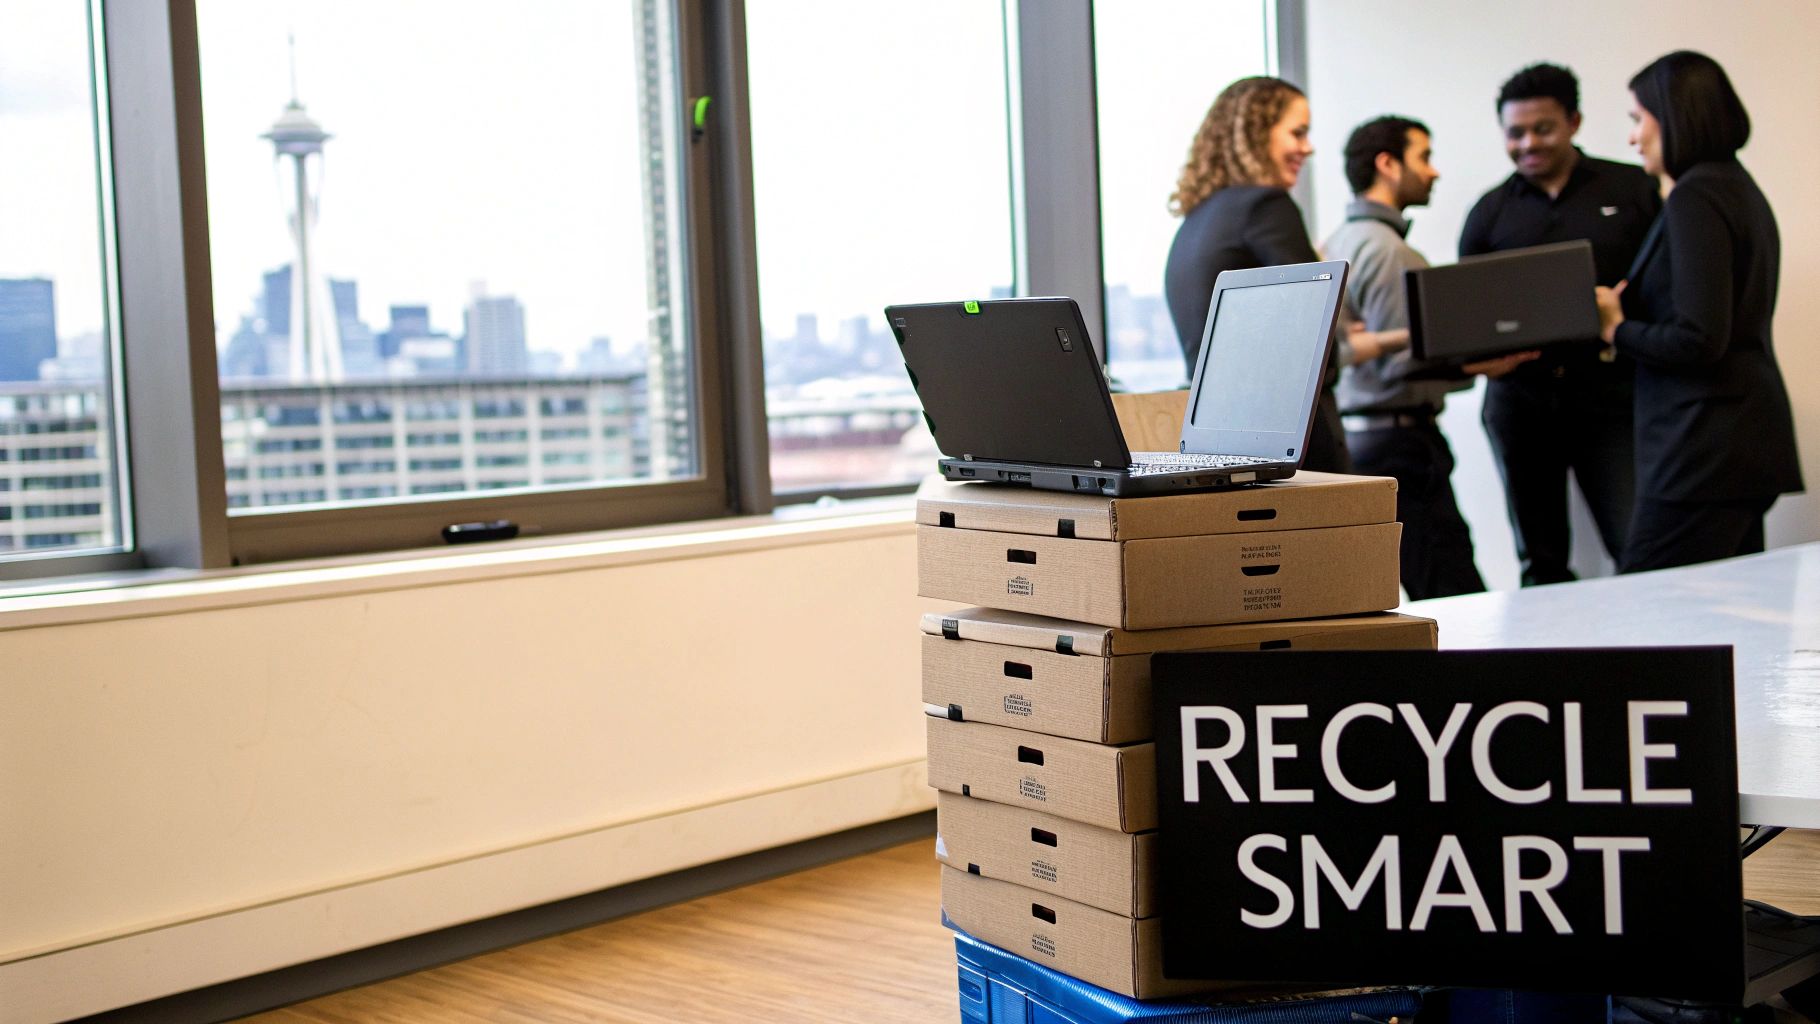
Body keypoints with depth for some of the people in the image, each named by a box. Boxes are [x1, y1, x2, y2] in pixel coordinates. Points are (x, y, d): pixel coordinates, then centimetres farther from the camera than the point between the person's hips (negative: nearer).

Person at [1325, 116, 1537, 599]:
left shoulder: (1339, 242, 16)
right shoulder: (1385, 247, -14)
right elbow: (1401, 365, -20)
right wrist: (1480, 367, -15)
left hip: (1352, 438, 10)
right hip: (1397, 441, -10)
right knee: (1459, 598, -9)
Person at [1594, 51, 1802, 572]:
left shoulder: (1695, 199, -13)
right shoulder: (1739, 187, 18)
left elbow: (1699, 339, -20)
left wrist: (1618, 329, -5)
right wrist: (1631, 304, 15)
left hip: (1705, 449, -10)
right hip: (1748, 441, 10)